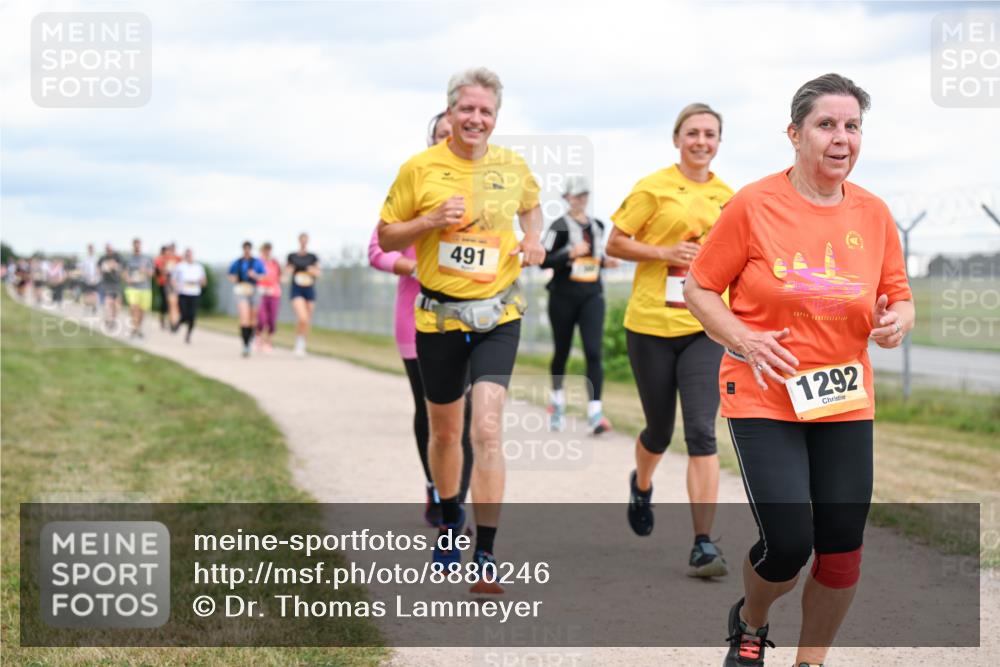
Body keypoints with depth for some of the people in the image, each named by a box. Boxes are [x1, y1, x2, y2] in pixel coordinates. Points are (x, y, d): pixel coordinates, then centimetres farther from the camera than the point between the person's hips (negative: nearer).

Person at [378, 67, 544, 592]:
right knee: (444, 431, 14)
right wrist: (431, 220, -15)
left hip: (498, 316, 0)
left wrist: (533, 239, 4)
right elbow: (385, 237, 2)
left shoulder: (512, 166, 2)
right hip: (439, 315, 0)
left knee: (487, 431, -15)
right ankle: (450, 523, 41)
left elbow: (530, 206, 25)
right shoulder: (419, 168, -4)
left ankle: (485, 558, -11)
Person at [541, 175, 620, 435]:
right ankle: (557, 399, 35)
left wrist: (605, 261, 6)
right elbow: (544, 260, -10)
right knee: (562, 352, 11)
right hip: (563, 298, -3)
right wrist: (571, 253, -23)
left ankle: (595, 411, -17)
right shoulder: (560, 226, -5)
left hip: (592, 297, 3)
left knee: (594, 352, -11)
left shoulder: (597, 226, 12)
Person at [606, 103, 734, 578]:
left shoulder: (727, 196, 9)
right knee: (659, 429, 12)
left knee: (702, 432, -11)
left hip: (706, 328, 2)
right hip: (652, 324, -2)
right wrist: (665, 253, -15)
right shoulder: (653, 187, -2)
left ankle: (703, 544, -10)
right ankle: (641, 486, 48)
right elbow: (616, 243, -1)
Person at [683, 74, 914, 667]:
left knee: (842, 547, 2)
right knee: (787, 544, -13)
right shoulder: (754, 205, -8)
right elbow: (701, 288, -1)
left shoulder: (874, 213, 3)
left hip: (845, 403, 4)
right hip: (764, 399, -4)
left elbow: (901, 299, 13)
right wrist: (743, 339, -18)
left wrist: (896, 321, -11)